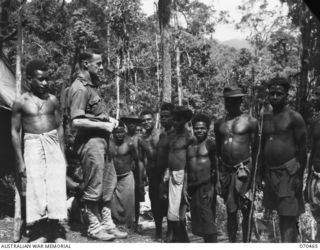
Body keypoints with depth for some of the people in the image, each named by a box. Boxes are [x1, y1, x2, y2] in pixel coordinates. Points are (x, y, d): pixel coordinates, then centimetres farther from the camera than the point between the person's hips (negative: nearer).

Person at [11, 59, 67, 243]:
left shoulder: (53, 100, 8)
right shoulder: (21, 102, 1)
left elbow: (59, 128, 12)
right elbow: (15, 132, 3)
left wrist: (63, 155, 8)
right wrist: (20, 161, -2)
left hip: (53, 144, 2)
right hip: (33, 145, -2)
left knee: (57, 186, -5)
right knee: (36, 187, -5)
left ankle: (56, 230, 2)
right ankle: (39, 232, 1)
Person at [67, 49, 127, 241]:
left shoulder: (91, 86, 16)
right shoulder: (80, 88, -15)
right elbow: (77, 121, -23)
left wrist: (109, 119, 9)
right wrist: (103, 125, -17)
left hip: (101, 140, 10)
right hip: (90, 141, -10)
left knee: (109, 182, 15)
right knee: (93, 187, 0)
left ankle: (107, 223, 25)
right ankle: (94, 227, 14)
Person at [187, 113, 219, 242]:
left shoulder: (210, 145, -2)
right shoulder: (190, 147, 15)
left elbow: (216, 167, -5)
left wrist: (214, 186, -13)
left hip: (206, 187, -6)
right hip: (192, 188, 6)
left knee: (208, 219, -7)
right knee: (197, 219, 8)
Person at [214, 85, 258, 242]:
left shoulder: (250, 122, 0)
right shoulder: (219, 124, 10)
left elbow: (255, 149, 0)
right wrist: (217, 175, 10)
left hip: (244, 169, -3)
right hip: (225, 170, 4)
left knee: (246, 210, -1)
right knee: (230, 211, 10)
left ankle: (246, 242, 9)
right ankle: (232, 243, 20)